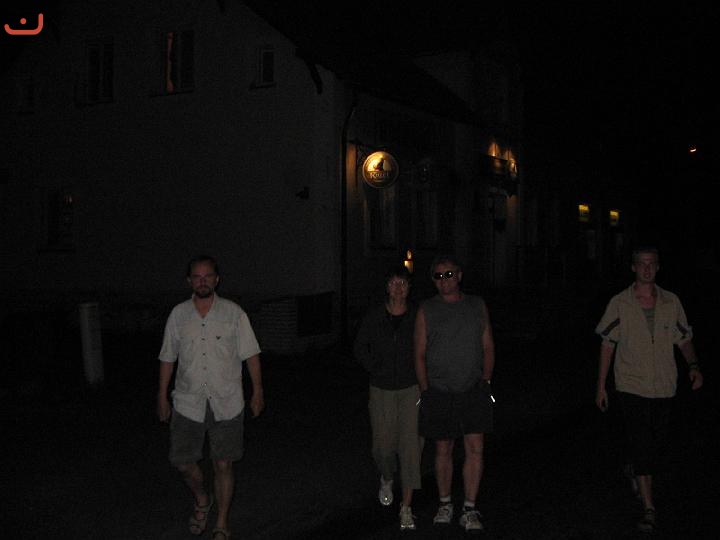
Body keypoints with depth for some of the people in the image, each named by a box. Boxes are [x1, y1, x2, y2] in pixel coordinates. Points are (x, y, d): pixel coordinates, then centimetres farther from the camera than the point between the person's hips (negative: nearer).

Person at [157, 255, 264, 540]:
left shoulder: (233, 313, -2)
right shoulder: (178, 314, 3)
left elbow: (250, 354, 1)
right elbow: (168, 358, 10)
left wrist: (257, 392, -1)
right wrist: (162, 396, 10)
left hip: (227, 404, -2)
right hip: (188, 403, 2)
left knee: (223, 464, 3)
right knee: (184, 462, 4)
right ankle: (202, 500, 35)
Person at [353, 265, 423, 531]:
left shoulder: (418, 316, -5)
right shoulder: (374, 316, -2)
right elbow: (359, 347, 10)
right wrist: (375, 369, 0)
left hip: (412, 389, -1)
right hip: (382, 389, 1)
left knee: (411, 446, -6)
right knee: (383, 445, 6)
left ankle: (407, 507, 2)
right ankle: (387, 479, 41)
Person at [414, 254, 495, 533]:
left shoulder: (477, 305, 6)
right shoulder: (427, 310, 0)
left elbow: (488, 347, 11)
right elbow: (419, 355, 2)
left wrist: (485, 381, 5)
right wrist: (425, 391, -2)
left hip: (473, 390, 1)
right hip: (439, 392, -1)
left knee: (475, 448, -4)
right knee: (443, 450, 8)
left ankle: (469, 510, 7)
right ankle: (445, 505, 25)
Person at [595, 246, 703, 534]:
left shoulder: (671, 302, 3)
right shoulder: (619, 303, -3)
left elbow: (684, 339, 12)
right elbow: (607, 344, 1)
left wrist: (693, 365, -8)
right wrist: (601, 386, 0)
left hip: (663, 388, 3)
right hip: (631, 387, -3)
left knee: (657, 446, 12)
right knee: (640, 446, -8)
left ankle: (635, 472, 42)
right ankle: (648, 508, -2)